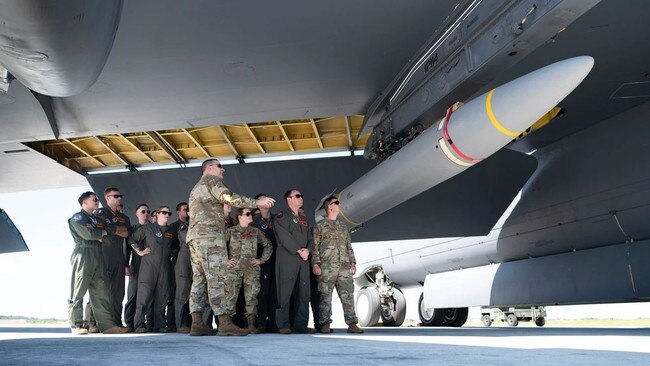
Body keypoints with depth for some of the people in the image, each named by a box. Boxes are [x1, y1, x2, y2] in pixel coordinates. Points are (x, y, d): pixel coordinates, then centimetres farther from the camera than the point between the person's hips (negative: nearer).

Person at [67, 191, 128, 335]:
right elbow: (88, 234, -13)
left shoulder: (96, 219, 25)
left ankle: (107, 325, 0)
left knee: (101, 292, 2)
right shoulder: (77, 217, 2)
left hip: (98, 256, 8)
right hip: (83, 254, -7)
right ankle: (76, 325, -1)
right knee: (78, 292, -4)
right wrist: (103, 233, 3)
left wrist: (97, 234, -4)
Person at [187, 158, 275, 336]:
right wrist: (257, 202, -13)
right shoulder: (211, 179, 2)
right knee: (217, 279, -15)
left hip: (195, 237, 10)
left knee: (199, 279, 5)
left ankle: (197, 324, 1)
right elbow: (229, 197, -14)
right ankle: (225, 323, -20)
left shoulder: (196, 188, 31)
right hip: (210, 235, -10)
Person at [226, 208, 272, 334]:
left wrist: (261, 260, 10)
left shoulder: (256, 231, 12)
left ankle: (251, 325, 1)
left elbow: (268, 245, 19)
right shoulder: (230, 231, 5)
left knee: (251, 296, -2)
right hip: (234, 268, -2)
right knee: (231, 295, -6)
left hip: (251, 268, 2)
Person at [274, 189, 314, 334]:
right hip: (287, 259, -7)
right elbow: (285, 237, -10)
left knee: (304, 292, 3)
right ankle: (283, 325, -3)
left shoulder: (304, 219, 24)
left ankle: (301, 325, 7)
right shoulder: (281, 217, 2)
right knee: (285, 292, -7)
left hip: (303, 259, 7)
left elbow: (309, 238, 17)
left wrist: (307, 249, -3)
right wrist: (299, 250, -13)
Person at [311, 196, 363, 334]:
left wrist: (352, 262, 12)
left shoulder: (343, 227, 22)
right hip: (326, 266, -4)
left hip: (344, 266, 5)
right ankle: (325, 324, 2)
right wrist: (315, 263, -10)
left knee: (348, 294, -1)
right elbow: (315, 246, 0)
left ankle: (352, 324, 0)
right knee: (326, 295, -3)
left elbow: (349, 246, 22)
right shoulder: (320, 226, 6)